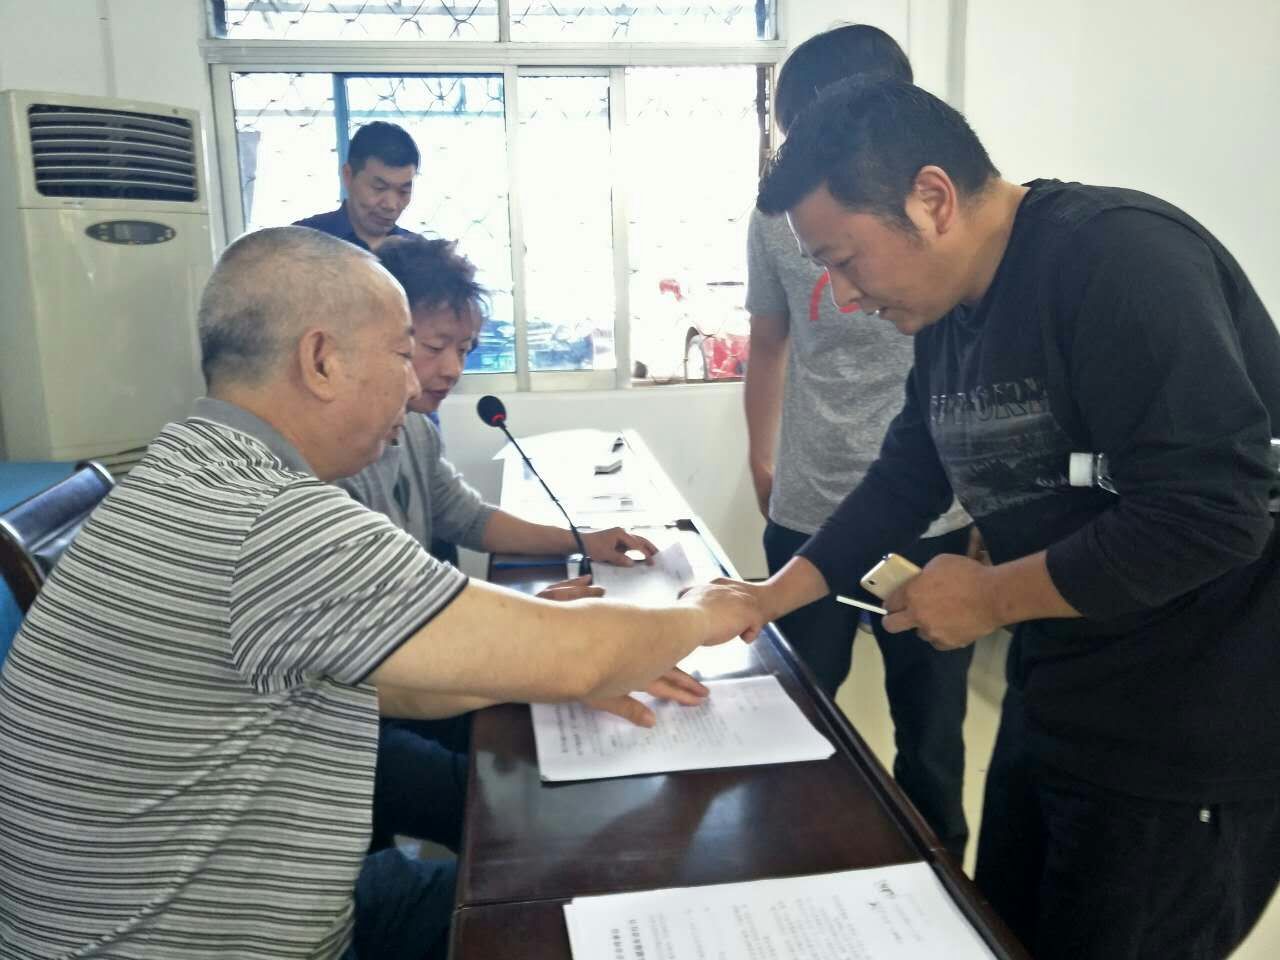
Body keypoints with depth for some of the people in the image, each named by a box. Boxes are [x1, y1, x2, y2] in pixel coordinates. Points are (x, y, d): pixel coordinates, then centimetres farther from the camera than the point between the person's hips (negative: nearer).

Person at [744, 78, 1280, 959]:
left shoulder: (1121, 259, -23)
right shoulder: (950, 306, 4)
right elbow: (908, 478, 11)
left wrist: (990, 599, -18)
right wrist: (771, 597, 3)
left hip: (1185, 745, -8)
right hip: (1057, 708, 8)